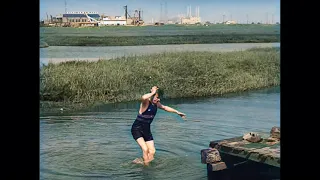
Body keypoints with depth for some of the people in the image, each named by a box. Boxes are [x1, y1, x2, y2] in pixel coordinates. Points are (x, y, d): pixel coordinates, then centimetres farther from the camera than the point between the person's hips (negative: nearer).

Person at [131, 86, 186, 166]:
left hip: (146, 129, 8)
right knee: (145, 149, -21)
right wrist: (152, 93, -32)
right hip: (137, 129, -8)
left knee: (152, 151, 2)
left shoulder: (156, 104, 1)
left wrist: (177, 112, 27)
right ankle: (146, 166, -4)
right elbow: (143, 98, -48)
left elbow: (165, 107, 21)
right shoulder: (146, 102, -21)